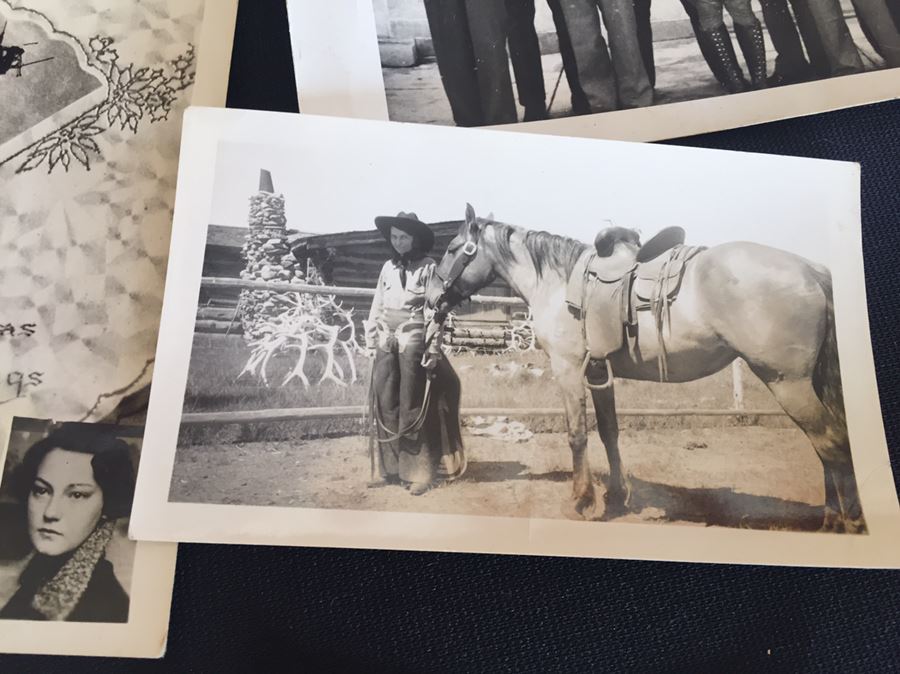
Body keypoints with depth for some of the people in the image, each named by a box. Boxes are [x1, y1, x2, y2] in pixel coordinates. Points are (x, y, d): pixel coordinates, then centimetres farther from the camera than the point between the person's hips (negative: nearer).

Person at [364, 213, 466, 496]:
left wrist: (432, 349, -12)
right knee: (385, 405, 6)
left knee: (412, 407, -1)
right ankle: (389, 468, 15)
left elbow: (433, 311, -7)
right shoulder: (388, 267, 11)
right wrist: (371, 342, 9)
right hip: (386, 342, 5)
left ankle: (419, 472, 7)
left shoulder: (428, 267, -3)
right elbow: (376, 307, 14)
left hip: (413, 341, -5)